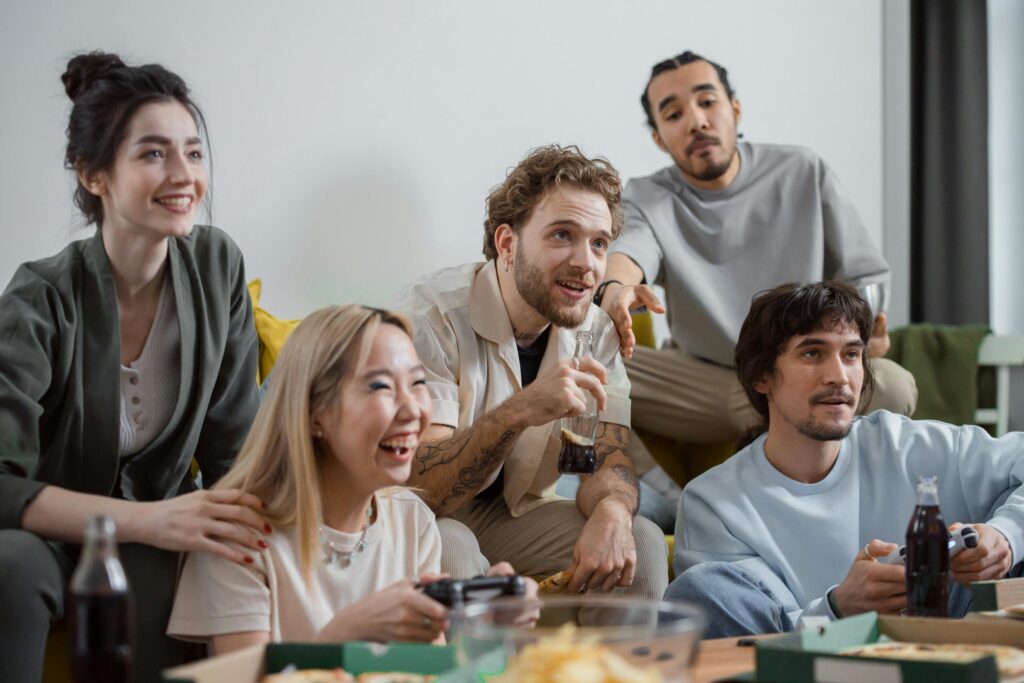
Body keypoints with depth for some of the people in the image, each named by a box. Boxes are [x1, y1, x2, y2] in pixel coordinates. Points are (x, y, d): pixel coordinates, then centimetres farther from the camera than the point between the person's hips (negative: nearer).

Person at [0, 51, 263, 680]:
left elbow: (233, 447, 1)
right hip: (52, 531, -2)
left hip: (153, 532, 2)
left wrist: (247, 527, -19)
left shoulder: (217, 267, -4)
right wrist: (148, 519, -36)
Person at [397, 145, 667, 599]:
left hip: (511, 511, 5)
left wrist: (611, 512, -32)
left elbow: (607, 459, -7)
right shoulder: (433, 317, -24)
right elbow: (418, 489, -30)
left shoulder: (593, 330, -4)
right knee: (448, 549, -37)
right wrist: (519, 410, -45)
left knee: (640, 543, -16)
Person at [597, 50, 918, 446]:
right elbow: (629, 249, -22)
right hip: (700, 381, -1)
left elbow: (864, 277, 6)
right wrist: (615, 288, -48)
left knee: (893, 385, -32)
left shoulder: (804, 175, 5)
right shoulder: (647, 199, 2)